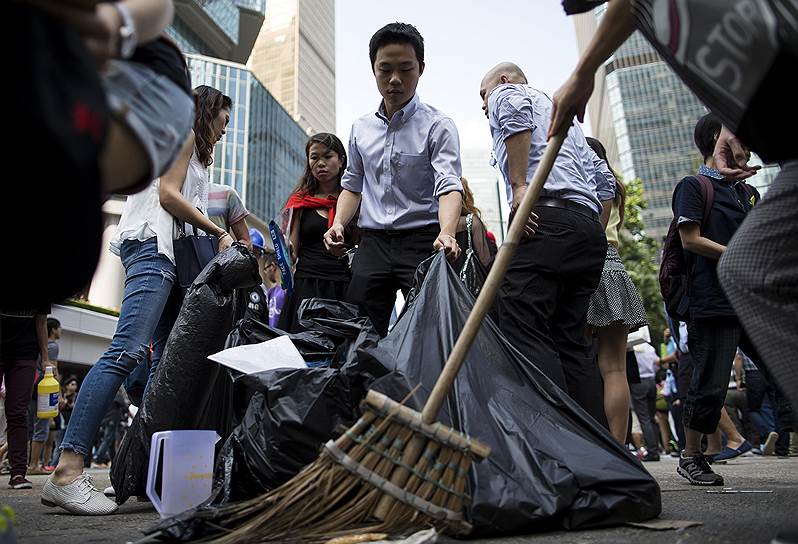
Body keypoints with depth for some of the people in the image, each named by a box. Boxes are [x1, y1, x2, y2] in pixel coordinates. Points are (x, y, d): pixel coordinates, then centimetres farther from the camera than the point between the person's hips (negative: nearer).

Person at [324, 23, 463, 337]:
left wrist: (447, 233, -35)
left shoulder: (437, 126, -3)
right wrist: (338, 224, 3)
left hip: (422, 242, -4)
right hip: (372, 243, 4)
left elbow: (449, 186, -15)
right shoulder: (361, 128, 13)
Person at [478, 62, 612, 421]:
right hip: (590, 229, 9)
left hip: (545, 219, -8)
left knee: (524, 333, -15)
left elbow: (516, 109, -13)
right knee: (571, 342, 6)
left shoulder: (505, 93, 15)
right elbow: (604, 183, 30)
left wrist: (519, 186, -14)